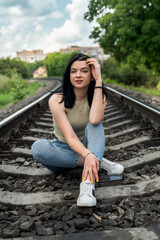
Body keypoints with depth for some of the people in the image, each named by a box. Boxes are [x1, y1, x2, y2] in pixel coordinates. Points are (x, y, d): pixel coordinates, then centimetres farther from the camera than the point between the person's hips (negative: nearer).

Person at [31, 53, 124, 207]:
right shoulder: (57, 100, -17)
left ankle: (87, 183, -44)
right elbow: (70, 137, -28)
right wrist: (88, 156, -48)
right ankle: (100, 162, -28)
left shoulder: (98, 97, -9)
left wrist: (98, 80, -30)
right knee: (38, 147, -33)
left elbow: (95, 120, -34)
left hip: (88, 147, 2)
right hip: (64, 151, -1)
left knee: (95, 124, -29)